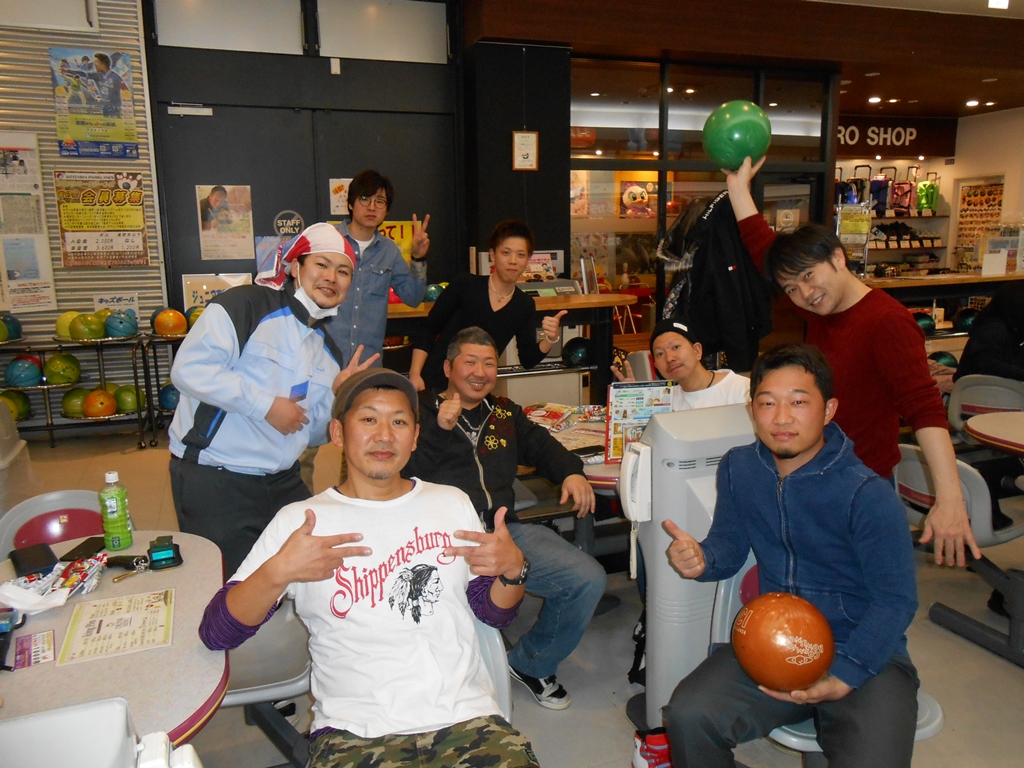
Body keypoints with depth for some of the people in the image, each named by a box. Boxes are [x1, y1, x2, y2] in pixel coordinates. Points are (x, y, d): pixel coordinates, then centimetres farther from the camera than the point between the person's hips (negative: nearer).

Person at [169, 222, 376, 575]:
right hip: (213, 480, -7)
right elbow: (189, 369, -23)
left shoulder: (328, 351, 11)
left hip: (282, 482, 7)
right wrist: (265, 405, -20)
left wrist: (337, 393, -4)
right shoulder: (245, 305, -12)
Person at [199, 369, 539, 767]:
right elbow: (216, 634, -5)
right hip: (355, 734, 1)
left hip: (467, 719, 0)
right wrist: (278, 572, -21)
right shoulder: (299, 521, 1)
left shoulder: (452, 503, 9)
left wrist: (512, 570, -7)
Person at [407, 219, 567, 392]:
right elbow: (428, 331, -2)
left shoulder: (525, 305, 4)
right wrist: (414, 374, -10)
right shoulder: (465, 285, -5)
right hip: (433, 384, -2)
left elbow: (528, 360, 2)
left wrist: (551, 339, -16)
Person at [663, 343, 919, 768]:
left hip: (865, 653, -3)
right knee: (688, 716, -18)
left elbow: (896, 600, -11)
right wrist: (701, 560, -15)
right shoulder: (738, 468, 0)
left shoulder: (868, 495, -15)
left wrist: (842, 677, -21)